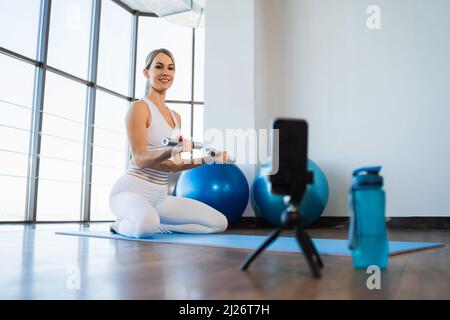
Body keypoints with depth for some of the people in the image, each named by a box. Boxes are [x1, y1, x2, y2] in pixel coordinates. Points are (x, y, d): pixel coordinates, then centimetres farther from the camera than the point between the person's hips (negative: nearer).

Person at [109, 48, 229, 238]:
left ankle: (147, 226, 3)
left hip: (160, 196, 7)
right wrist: (170, 152, -34)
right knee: (146, 222, -42)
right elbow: (139, 159, -17)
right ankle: (123, 226, -4)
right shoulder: (139, 108, -8)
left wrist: (205, 160, 3)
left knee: (219, 223, 3)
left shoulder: (176, 117, 14)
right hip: (131, 190, -7)